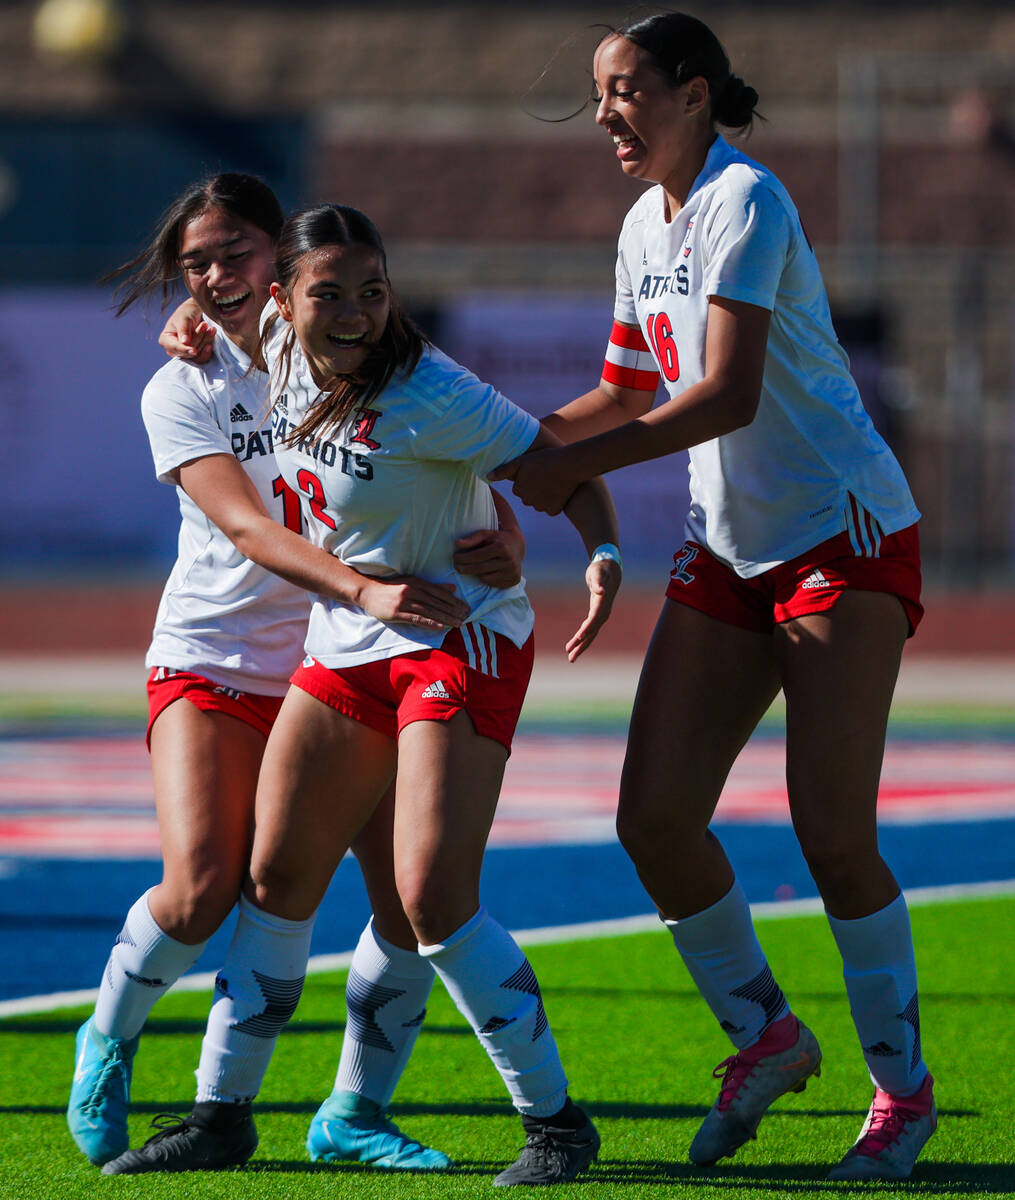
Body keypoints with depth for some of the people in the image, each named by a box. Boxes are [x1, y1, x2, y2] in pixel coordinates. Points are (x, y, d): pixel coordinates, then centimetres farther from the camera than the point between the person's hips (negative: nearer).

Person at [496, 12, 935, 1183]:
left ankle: (903, 1089, 4)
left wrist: (572, 465, -24)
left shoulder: (745, 202, -16)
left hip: (844, 534, -8)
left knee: (832, 833, -11)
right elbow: (627, 393, 22)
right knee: (654, 819, -3)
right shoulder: (644, 228, 10)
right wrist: (503, 451, 9)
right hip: (727, 550, 8)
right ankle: (762, 1032, 18)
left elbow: (728, 396, -26)